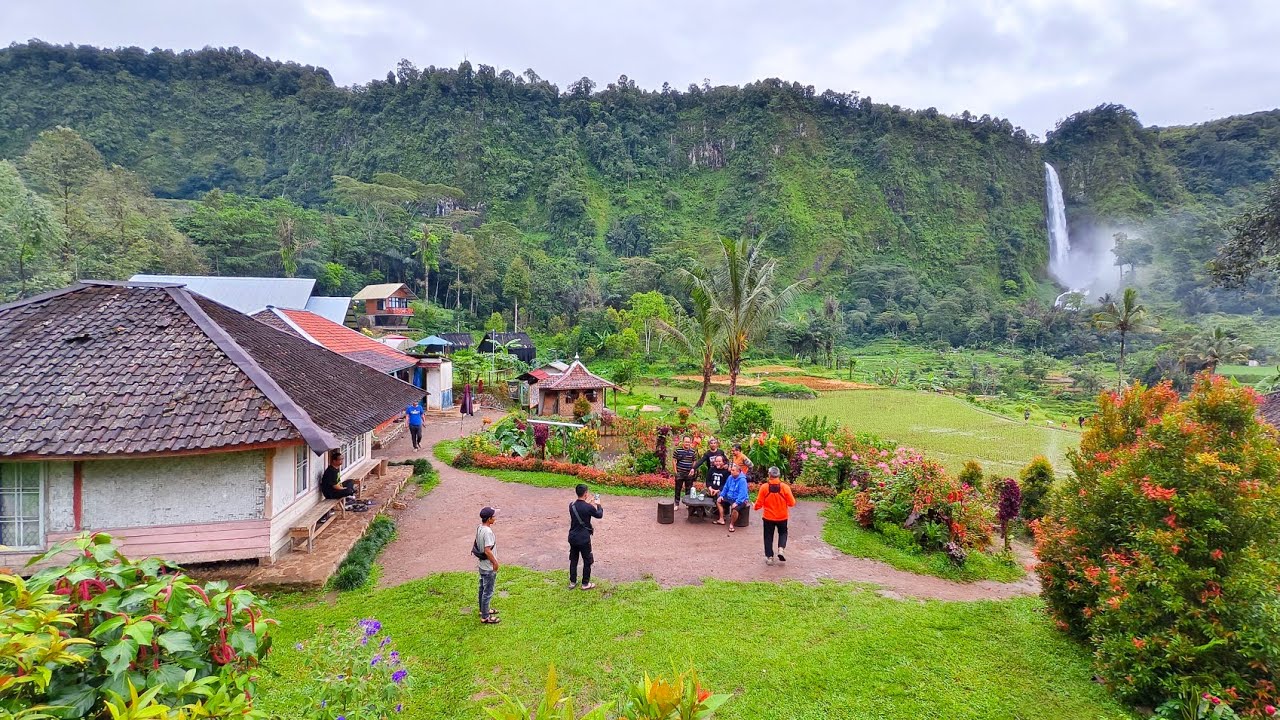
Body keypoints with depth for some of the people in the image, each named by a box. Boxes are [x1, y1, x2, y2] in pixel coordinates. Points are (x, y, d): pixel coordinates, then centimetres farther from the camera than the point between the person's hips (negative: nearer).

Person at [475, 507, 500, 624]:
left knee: (483, 588, 23)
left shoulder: (479, 528, 0)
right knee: (488, 591, 3)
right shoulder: (488, 532, -29)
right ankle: (485, 617, 14)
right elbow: (487, 550, -29)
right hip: (488, 567, -9)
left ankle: (483, 609, 40)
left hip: (482, 565, 9)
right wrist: (495, 562, -16)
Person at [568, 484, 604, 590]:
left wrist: (587, 503, 21)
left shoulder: (572, 505, -3)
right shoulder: (589, 507, -20)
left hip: (573, 537, 6)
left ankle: (572, 582, 28)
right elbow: (599, 515, -2)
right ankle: (585, 583, 20)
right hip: (584, 539, -5)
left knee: (573, 560, 18)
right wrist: (598, 505, 13)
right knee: (587, 561, 11)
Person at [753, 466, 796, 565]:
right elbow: (792, 503, -7)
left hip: (768, 517, 0)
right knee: (783, 533, 22)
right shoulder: (785, 487, -12)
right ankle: (781, 549, -1)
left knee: (768, 536, 14)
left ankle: (769, 557, 13)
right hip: (782, 517, 0)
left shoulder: (764, 487, -13)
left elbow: (759, 503, -8)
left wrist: (756, 507, 14)